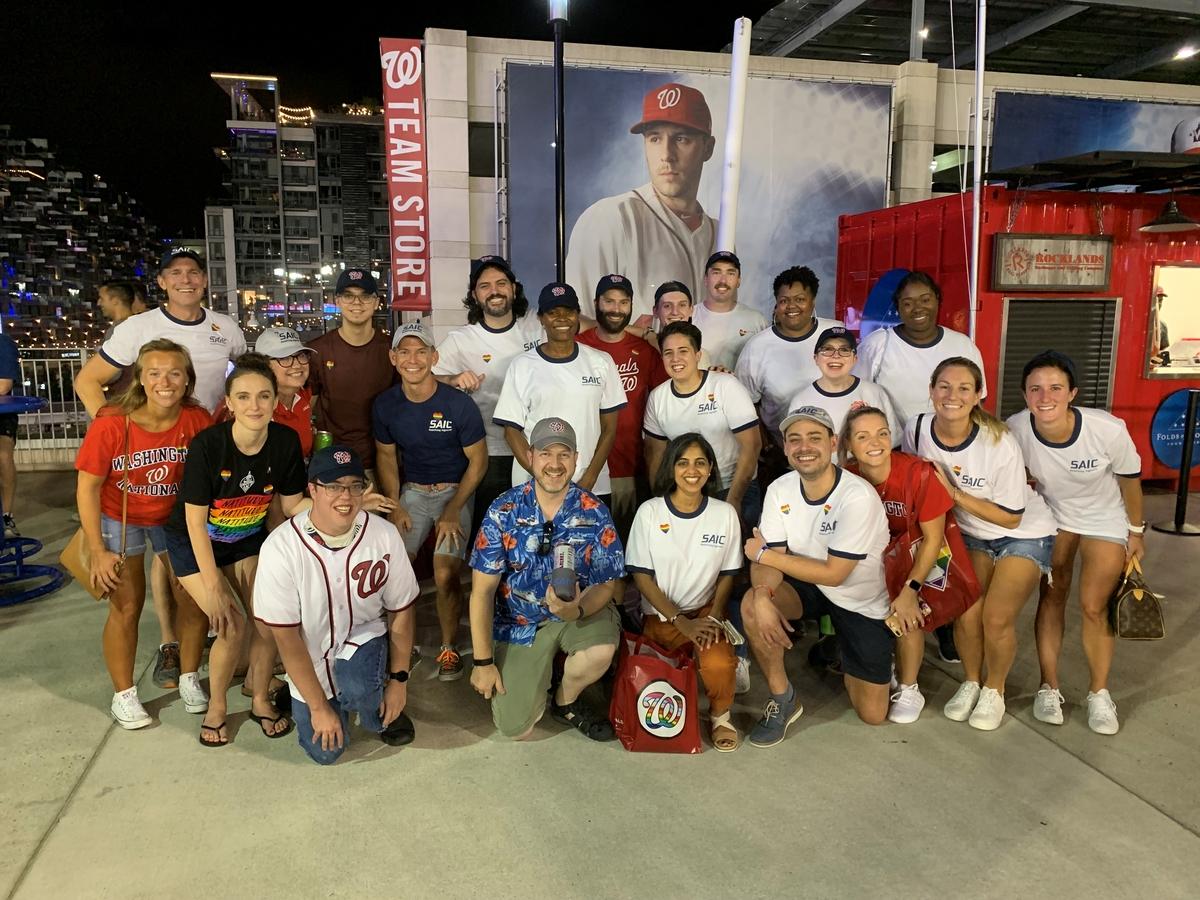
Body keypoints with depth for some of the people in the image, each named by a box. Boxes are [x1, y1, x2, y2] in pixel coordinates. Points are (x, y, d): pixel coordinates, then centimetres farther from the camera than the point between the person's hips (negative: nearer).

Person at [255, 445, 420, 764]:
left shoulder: (384, 534, -19)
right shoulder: (280, 548, -26)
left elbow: (401, 610, -7)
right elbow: (285, 636, -19)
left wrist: (399, 680, -5)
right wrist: (318, 706, -15)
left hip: (363, 639, 0)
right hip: (309, 659, 0)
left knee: (355, 687, -32)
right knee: (325, 752, 3)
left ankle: (379, 712, 5)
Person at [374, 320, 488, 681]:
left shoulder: (459, 404, -17)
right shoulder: (385, 404, -5)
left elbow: (478, 461, -9)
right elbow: (386, 455, 9)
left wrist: (452, 512, -13)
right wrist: (394, 506, -1)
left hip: (454, 491, -3)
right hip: (411, 491, 3)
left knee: (446, 575, -18)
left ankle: (449, 647, 6)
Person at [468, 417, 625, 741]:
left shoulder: (594, 512, -12)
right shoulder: (504, 511, -13)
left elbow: (606, 583, -9)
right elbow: (482, 590, -10)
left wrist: (576, 610, -32)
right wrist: (483, 661, -11)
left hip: (580, 611, 1)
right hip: (520, 621, 0)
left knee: (602, 651, -33)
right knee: (515, 729, -7)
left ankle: (565, 702, 2)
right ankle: (536, 677, 28)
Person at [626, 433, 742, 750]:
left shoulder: (725, 513, -2)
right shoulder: (649, 512, -6)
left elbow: (727, 574, 6)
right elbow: (641, 576, -6)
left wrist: (714, 617, -10)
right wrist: (682, 622, -12)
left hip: (706, 612, 0)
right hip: (660, 616, 0)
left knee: (718, 663, -28)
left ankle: (720, 715, 4)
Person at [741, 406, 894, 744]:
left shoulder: (858, 497, -28)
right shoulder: (780, 489, -12)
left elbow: (833, 574, -26)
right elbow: (767, 557, -15)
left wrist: (764, 553, -20)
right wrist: (763, 595, -38)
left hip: (863, 602, -3)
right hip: (808, 587, 3)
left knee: (873, 715, -2)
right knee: (752, 604, -29)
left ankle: (845, 660, 31)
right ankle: (783, 699, -7)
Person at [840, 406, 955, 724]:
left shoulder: (918, 473, -28)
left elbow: (932, 538, -19)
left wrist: (910, 591, -22)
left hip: (919, 553, -3)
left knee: (906, 615, -23)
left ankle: (909, 689, 2)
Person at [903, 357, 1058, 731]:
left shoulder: (1000, 444, -29)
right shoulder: (916, 429, -17)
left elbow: (1011, 517, -20)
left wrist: (955, 494, -28)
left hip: (1023, 534, -3)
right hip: (971, 534, 4)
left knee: (996, 618, -13)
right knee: (966, 614, -8)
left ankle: (994, 690, 15)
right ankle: (971, 682, 21)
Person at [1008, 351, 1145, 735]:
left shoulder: (1108, 430, -32)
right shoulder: (1015, 429, -29)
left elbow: (1129, 479, -12)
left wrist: (1136, 531, -1)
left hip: (1105, 520, -1)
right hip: (1052, 514, 1)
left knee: (1094, 606, -2)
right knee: (1051, 597, 5)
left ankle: (1099, 693, 19)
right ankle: (1049, 686, 21)